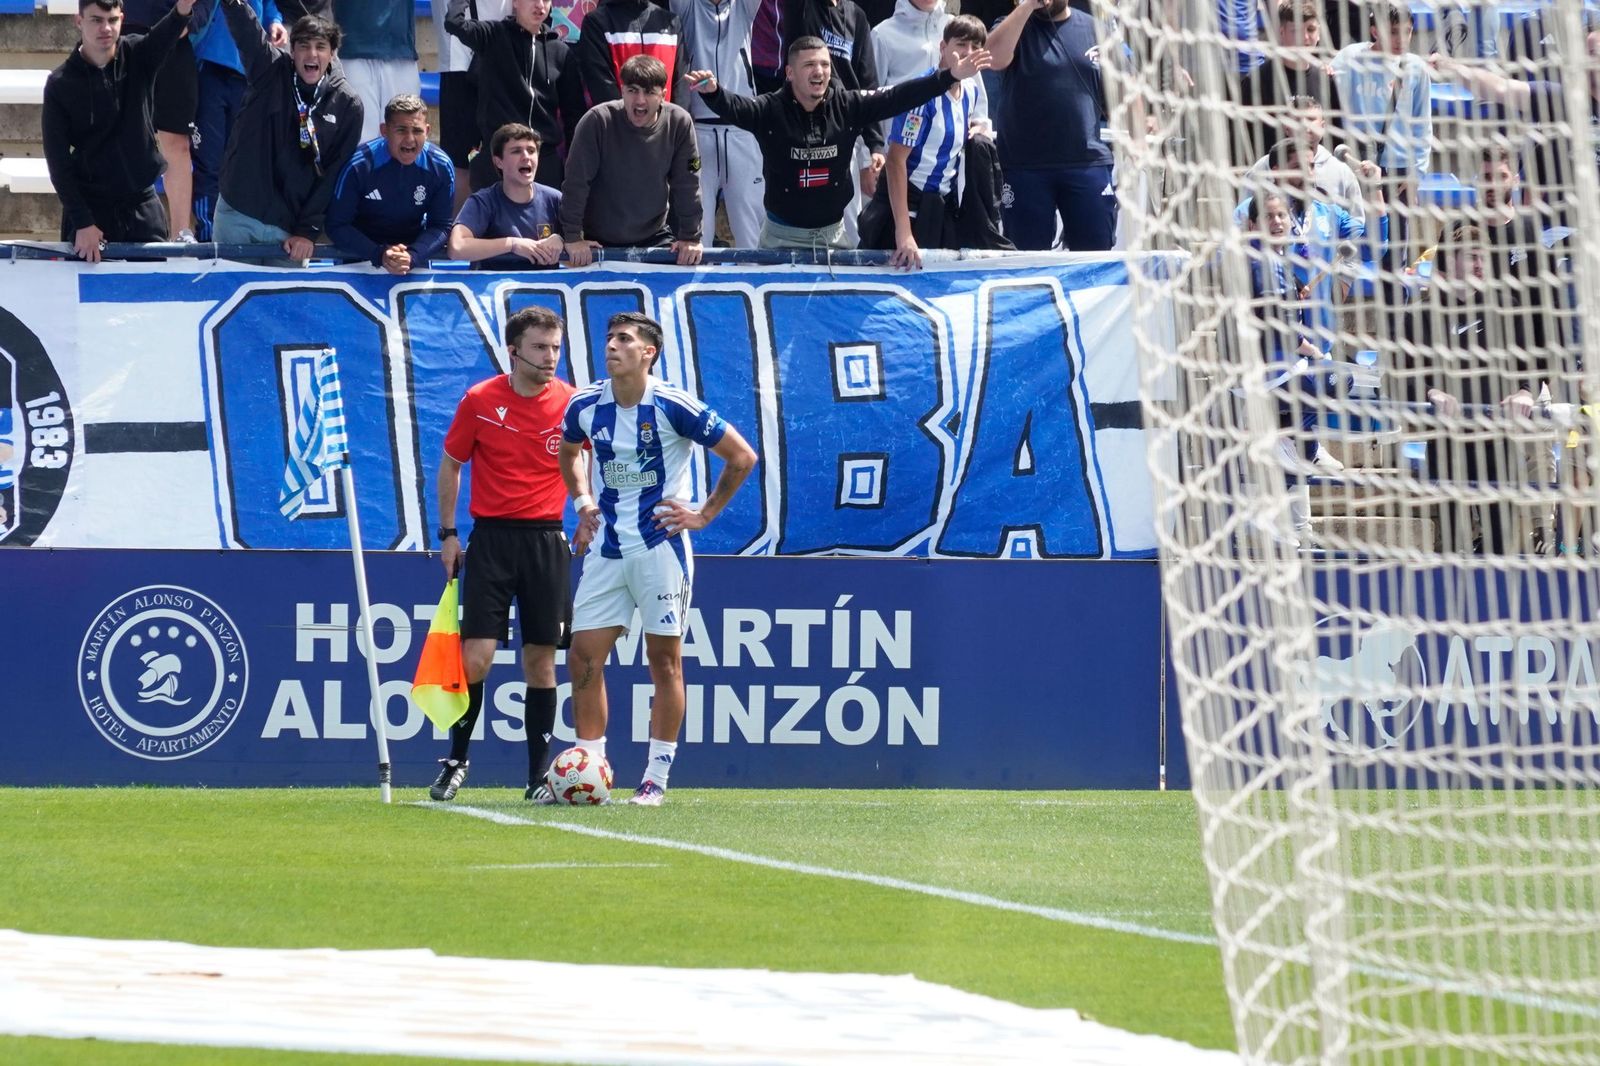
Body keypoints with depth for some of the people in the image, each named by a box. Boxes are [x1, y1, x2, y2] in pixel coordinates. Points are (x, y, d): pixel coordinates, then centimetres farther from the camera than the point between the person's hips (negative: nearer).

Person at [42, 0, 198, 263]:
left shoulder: (138, 58, -2)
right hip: (90, 208, -2)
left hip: (143, 206, 2)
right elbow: (58, 162, -7)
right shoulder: (60, 84, -7)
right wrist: (82, 222, -15)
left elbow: (168, 32, -26)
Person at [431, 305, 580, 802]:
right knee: (475, 658, -7)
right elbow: (450, 465, 8)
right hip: (491, 536, -1)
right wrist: (448, 533, 5)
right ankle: (455, 761, 9)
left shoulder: (571, 403, 1)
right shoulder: (480, 401, -2)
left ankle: (539, 775, 10)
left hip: (546, 540, 1)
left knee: (541, 662, 3)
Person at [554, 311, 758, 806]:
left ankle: (656, 779, 5)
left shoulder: (673, 407, -13)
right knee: (583, 658, 0)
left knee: (664, 661, 0)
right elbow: (570, 452, 26)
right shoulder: (586, 406, 2)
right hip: (607, 546, 5)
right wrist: (584, 502, 13)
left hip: (660, 544, -5)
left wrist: (704, 514, -5)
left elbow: (742, 456, -5)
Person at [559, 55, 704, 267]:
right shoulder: (597, 121, -18)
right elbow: (576, 182, -14)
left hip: (655, 239, 2)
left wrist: (690, 238, -2)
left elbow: (687, 185, -2)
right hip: (600, 242, -2)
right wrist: (572, 237, -13)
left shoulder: (679, 123, -10)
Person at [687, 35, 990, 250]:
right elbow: (734, 107, -30)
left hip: (833, 232, 3)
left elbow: (896, 98, -8)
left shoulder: (848, 107, -5)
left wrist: (950, 76, -16)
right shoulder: (770, 110, -13)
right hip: (783, 234, -3)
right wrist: (712, 92, -54)